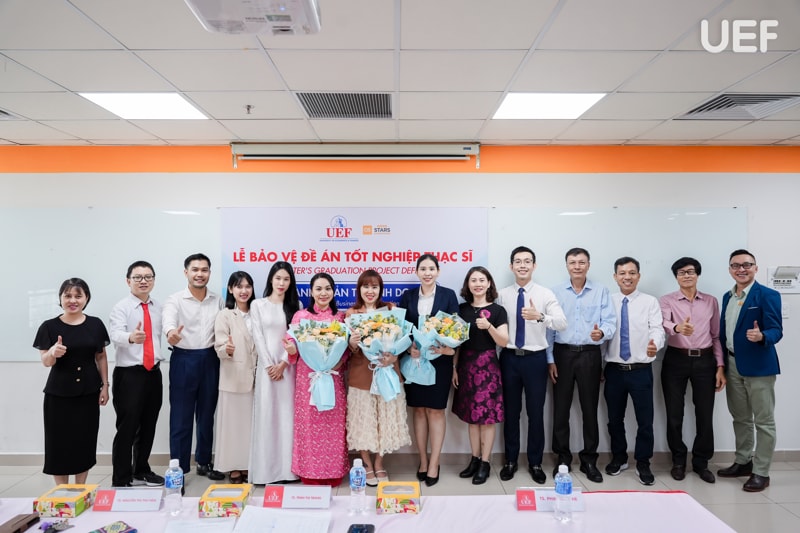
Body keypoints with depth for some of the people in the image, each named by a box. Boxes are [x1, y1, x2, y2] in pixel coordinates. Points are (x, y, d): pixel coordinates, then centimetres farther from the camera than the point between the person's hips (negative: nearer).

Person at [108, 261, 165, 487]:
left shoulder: (159, 308, 9)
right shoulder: (121, 308, -9)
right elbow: (116, 334, -26)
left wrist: (160, 357, 4)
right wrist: (131, 337, -46)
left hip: (154, 373, 5)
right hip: (129, 374, -5)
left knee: (148, 426, 15)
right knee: (127, 428, -2)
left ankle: (142, 471, 32)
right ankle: (121, 480, 12)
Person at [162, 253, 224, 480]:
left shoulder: (218, 301, 8)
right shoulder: (175, 300, -5)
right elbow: (168, 320, -26)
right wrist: (171, 332, -47)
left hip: (210, 361, 4)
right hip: (184, 360, -3)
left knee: (207, 415, 14)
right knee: (181, 417, 3)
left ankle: (204, 462, 29)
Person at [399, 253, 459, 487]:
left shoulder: (448, 295, 0)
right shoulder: (408, 296, 6)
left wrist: (449, 348, -20)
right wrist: (408, 347, -15)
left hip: (439, 360, -2)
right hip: (414, 359, 2)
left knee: (436, 410, 2)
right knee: (418, 409, 8)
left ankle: (434, 464, 12)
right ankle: (423, 460, 21)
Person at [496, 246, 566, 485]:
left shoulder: (545, 294, -5)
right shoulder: (502, 295, 2)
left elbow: (562, 323, -17)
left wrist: (539, 316, -33)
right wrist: (497, 350, -5)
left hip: (535, 358, -1)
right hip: (509, 357, 2)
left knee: (536, 412, 8)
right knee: (511, 411, 12)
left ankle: (535, 463, 24)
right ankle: (510, 460, 27)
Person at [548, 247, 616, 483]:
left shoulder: (601, 292, 2)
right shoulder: (556, 292, 4)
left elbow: (610, 322, -5)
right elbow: (549, 327, 3)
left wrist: (602, 332, -29)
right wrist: (550, 359, -1)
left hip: (590, 354, 0)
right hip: (563, 353, 1)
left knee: (590, 408, 7)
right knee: (561, 408, 6)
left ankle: (589, 459, 21)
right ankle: (563, 457, 20)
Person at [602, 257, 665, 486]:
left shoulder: (650, 302, -2)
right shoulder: (607, 301, 5)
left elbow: (657, 329, -14)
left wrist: (655, 344, -35)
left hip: (641, 370, -2)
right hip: (614, 370, 2)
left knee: (645, 420, 4)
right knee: (615, 418, 14)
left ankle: (643, 464, 23)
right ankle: (619, 458, 33)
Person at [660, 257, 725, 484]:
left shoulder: (711, 301, 8)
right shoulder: (667, 300, -1)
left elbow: (716, 336, 10)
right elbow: (664, 324, -20)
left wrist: (720, 366, 4)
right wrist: (678, 327, -43)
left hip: (704, 361, 2)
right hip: (676, 360, -2)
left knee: (705, 414, 6)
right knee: (674, 414, 5)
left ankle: (701, 462, 23)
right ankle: (679, 461, 23)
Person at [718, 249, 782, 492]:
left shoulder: (768, 295, -10)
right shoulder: (727, 297, 10)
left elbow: (776, 330, -16)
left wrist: (761, 336, -38)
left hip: (758, 365, -7)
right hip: (732, 365, 7)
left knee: (763, 421, 4)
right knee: (740, 418, 17)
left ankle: (761, 472, 12)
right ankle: (742, 462, 31)